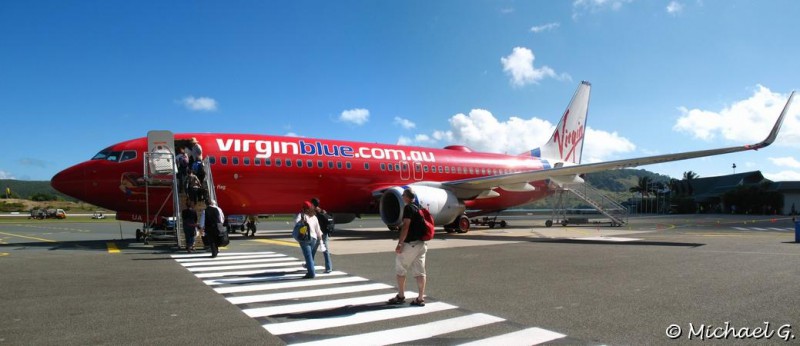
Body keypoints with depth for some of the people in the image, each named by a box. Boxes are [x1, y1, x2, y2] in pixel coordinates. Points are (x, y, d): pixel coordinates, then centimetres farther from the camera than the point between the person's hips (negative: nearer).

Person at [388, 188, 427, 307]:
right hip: (421, 243, 8)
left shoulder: (408, 208, -11)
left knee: (400, 270, 6)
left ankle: (401, 296, 13)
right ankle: (420, 298, 6)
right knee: (420, 271, 6)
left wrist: (399, 243, -19)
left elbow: (405, 226, -19)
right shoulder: (419, 208, 16)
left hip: (410, 244, -8)